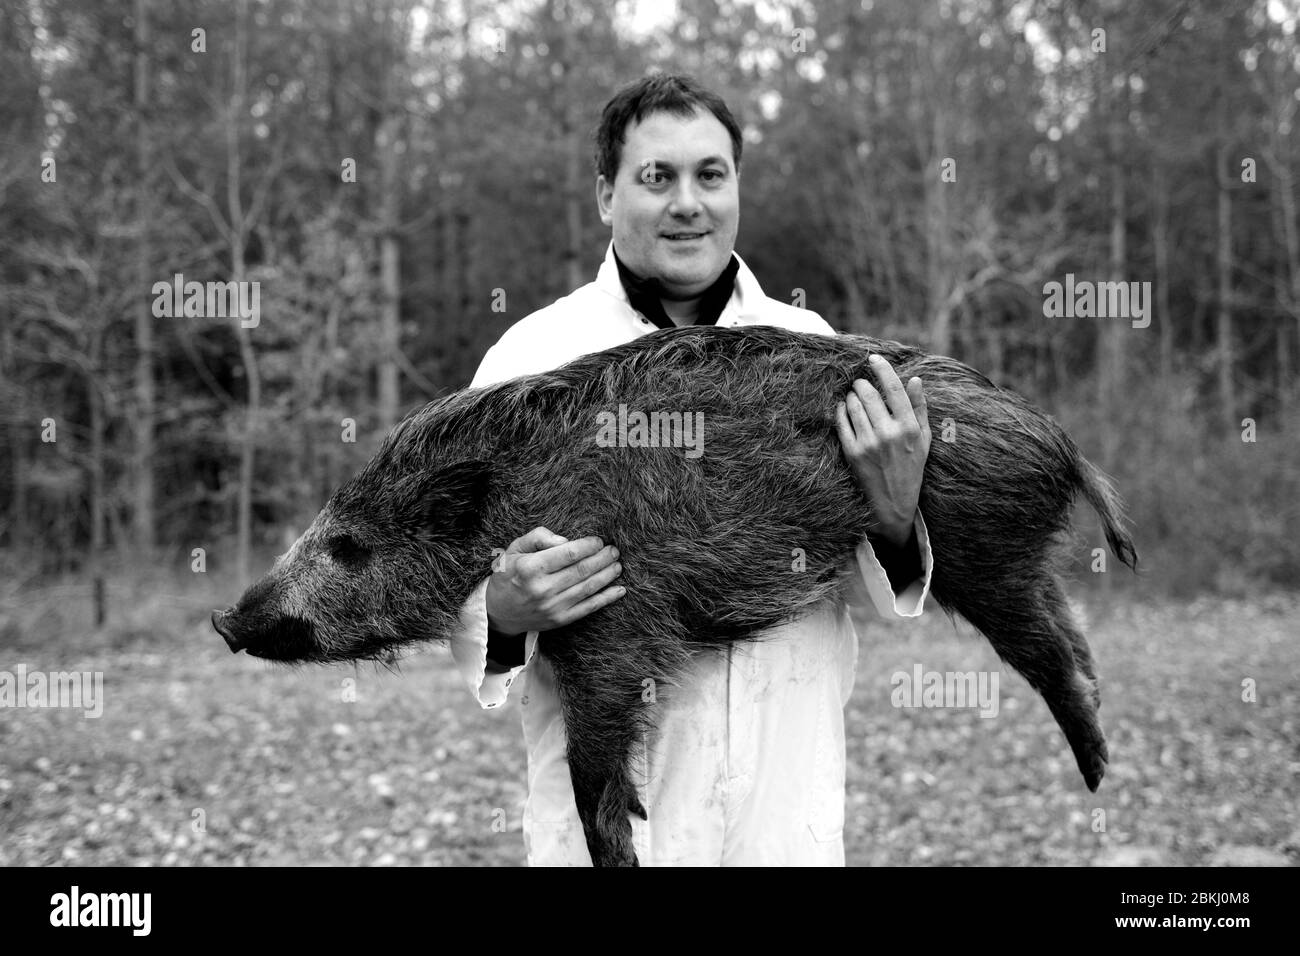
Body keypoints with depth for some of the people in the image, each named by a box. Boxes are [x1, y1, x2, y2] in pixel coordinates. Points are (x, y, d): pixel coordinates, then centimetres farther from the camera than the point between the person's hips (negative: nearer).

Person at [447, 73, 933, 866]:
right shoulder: (532, 354, -6)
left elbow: (884, 591, 3)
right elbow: (452, 594, -4)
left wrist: (895, 519, -17)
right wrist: (506, 612, -25)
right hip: (603, 811, -2)